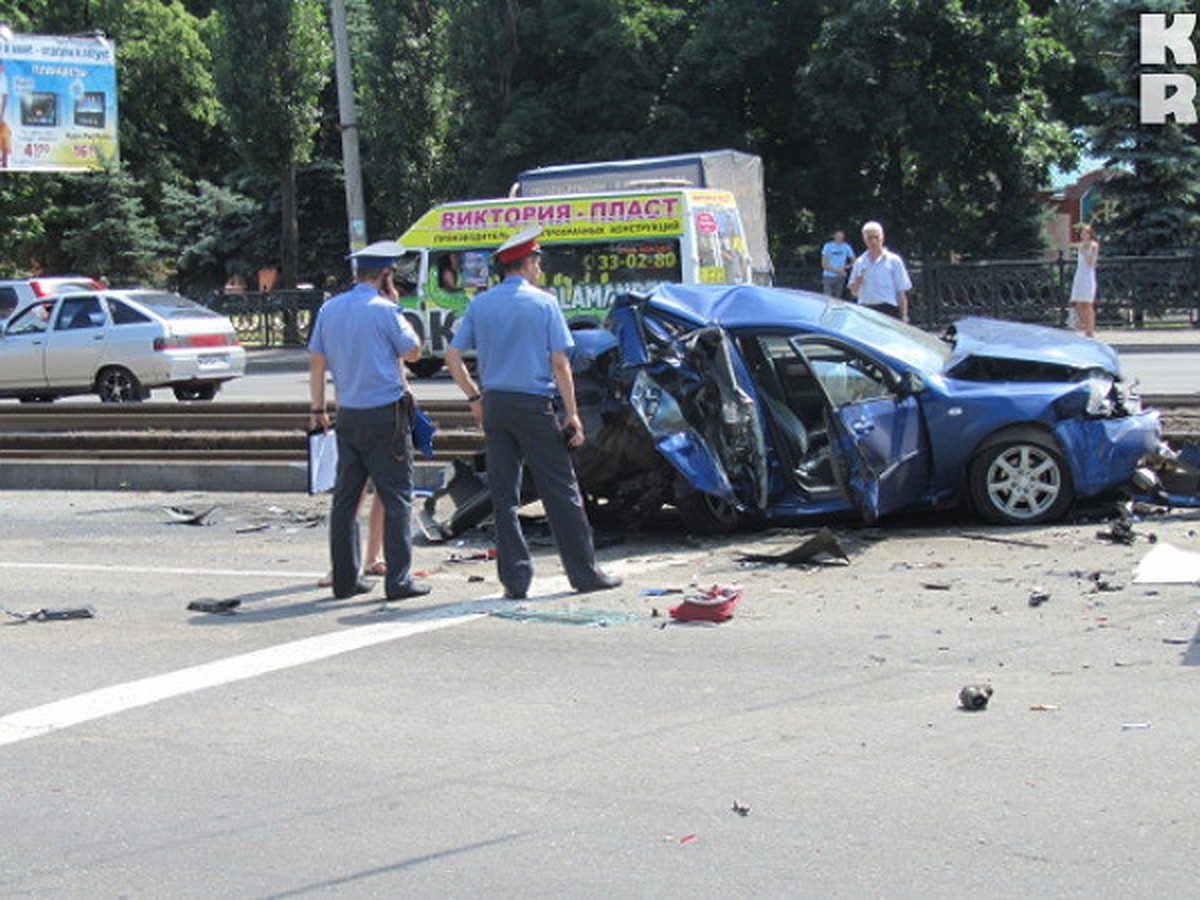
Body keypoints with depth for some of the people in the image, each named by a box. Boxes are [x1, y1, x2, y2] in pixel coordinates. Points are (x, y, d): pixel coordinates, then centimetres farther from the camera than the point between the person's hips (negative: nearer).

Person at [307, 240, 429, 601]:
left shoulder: (329, 309, 7)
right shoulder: (384, 310, -10)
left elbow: (316, 362, 10)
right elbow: (413, 351, 1)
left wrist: (318, 409, 18)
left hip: (347, 415, 6)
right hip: (385, 415, -6)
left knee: (346, 497, 10)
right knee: (396, 498, -1)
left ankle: (345, 578, 14)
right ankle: (398, 579, -2)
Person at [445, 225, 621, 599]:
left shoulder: (480, 304, 8)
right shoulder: (544, 302, -3)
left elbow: (453, 357, 5)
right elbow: (560, 363, -8)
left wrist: (475, 398, 15)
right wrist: (572, 414, -5)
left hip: (494, 404, 4)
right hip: (534, 404, -4)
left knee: (503, 494, 6)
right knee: (560, 491, 3)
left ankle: (515, 578, 6)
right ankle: (584, 572, 8)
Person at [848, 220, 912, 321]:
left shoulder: (893, 260, 0)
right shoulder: (859, 263, 11)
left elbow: (901, 292, 0)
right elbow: (854, 292, 15)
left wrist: (904, 316, -5)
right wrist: (857, 284, -8)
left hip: (888, 310, -3)